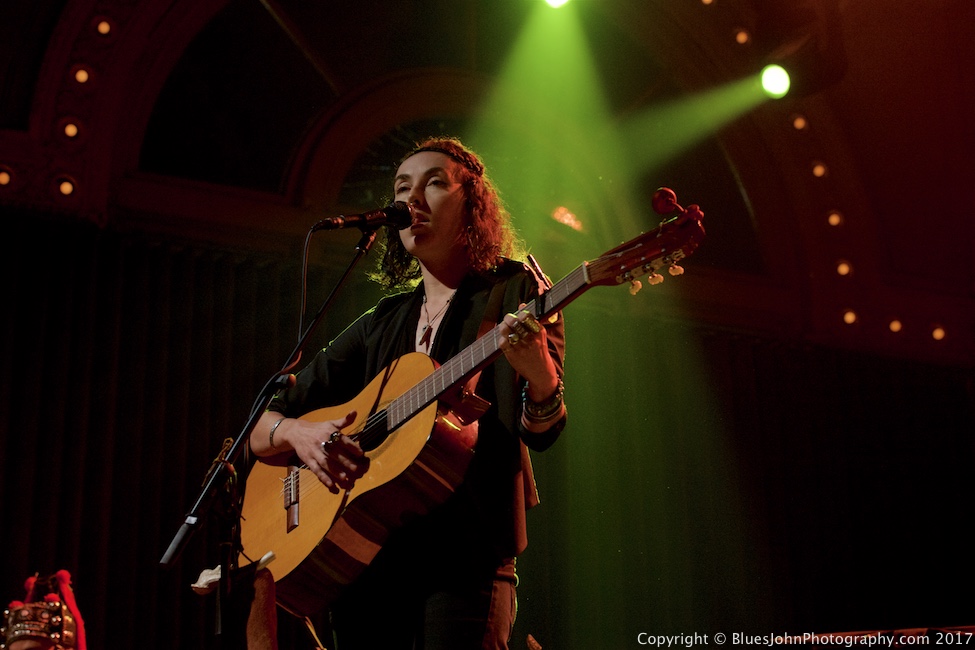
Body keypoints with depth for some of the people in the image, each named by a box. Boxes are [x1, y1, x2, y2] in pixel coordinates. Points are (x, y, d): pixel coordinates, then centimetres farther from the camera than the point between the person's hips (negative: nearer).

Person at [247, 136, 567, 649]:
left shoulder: (513, 291, 4)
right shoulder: (380, 325, 16)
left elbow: (541, 433, -10)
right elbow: (260, 430, 16)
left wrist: (536, 369, -32)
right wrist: (296, 433, -8)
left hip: (463, 553, -4)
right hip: (359, 560, 4)